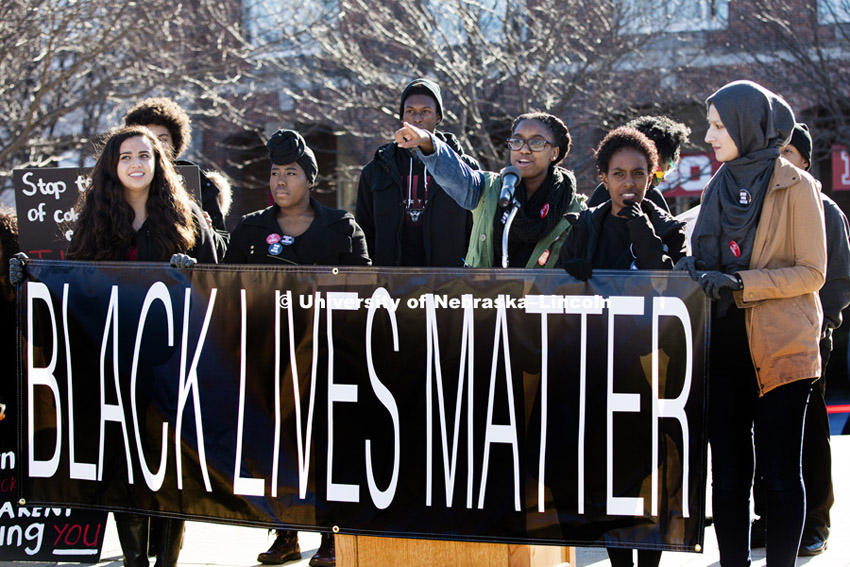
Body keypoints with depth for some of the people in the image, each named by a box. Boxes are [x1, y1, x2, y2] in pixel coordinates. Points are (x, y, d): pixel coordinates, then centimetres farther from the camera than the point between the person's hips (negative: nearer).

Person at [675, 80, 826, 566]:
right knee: (728, 472, 6)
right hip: (724, 346, 6)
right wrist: (696, 271, 1)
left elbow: (812, 272, -9)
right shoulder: (719, 188, 14)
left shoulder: (795, 186, -5)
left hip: (780, 348, -6)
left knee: (779, 471, -3)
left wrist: (742, 284, -18)